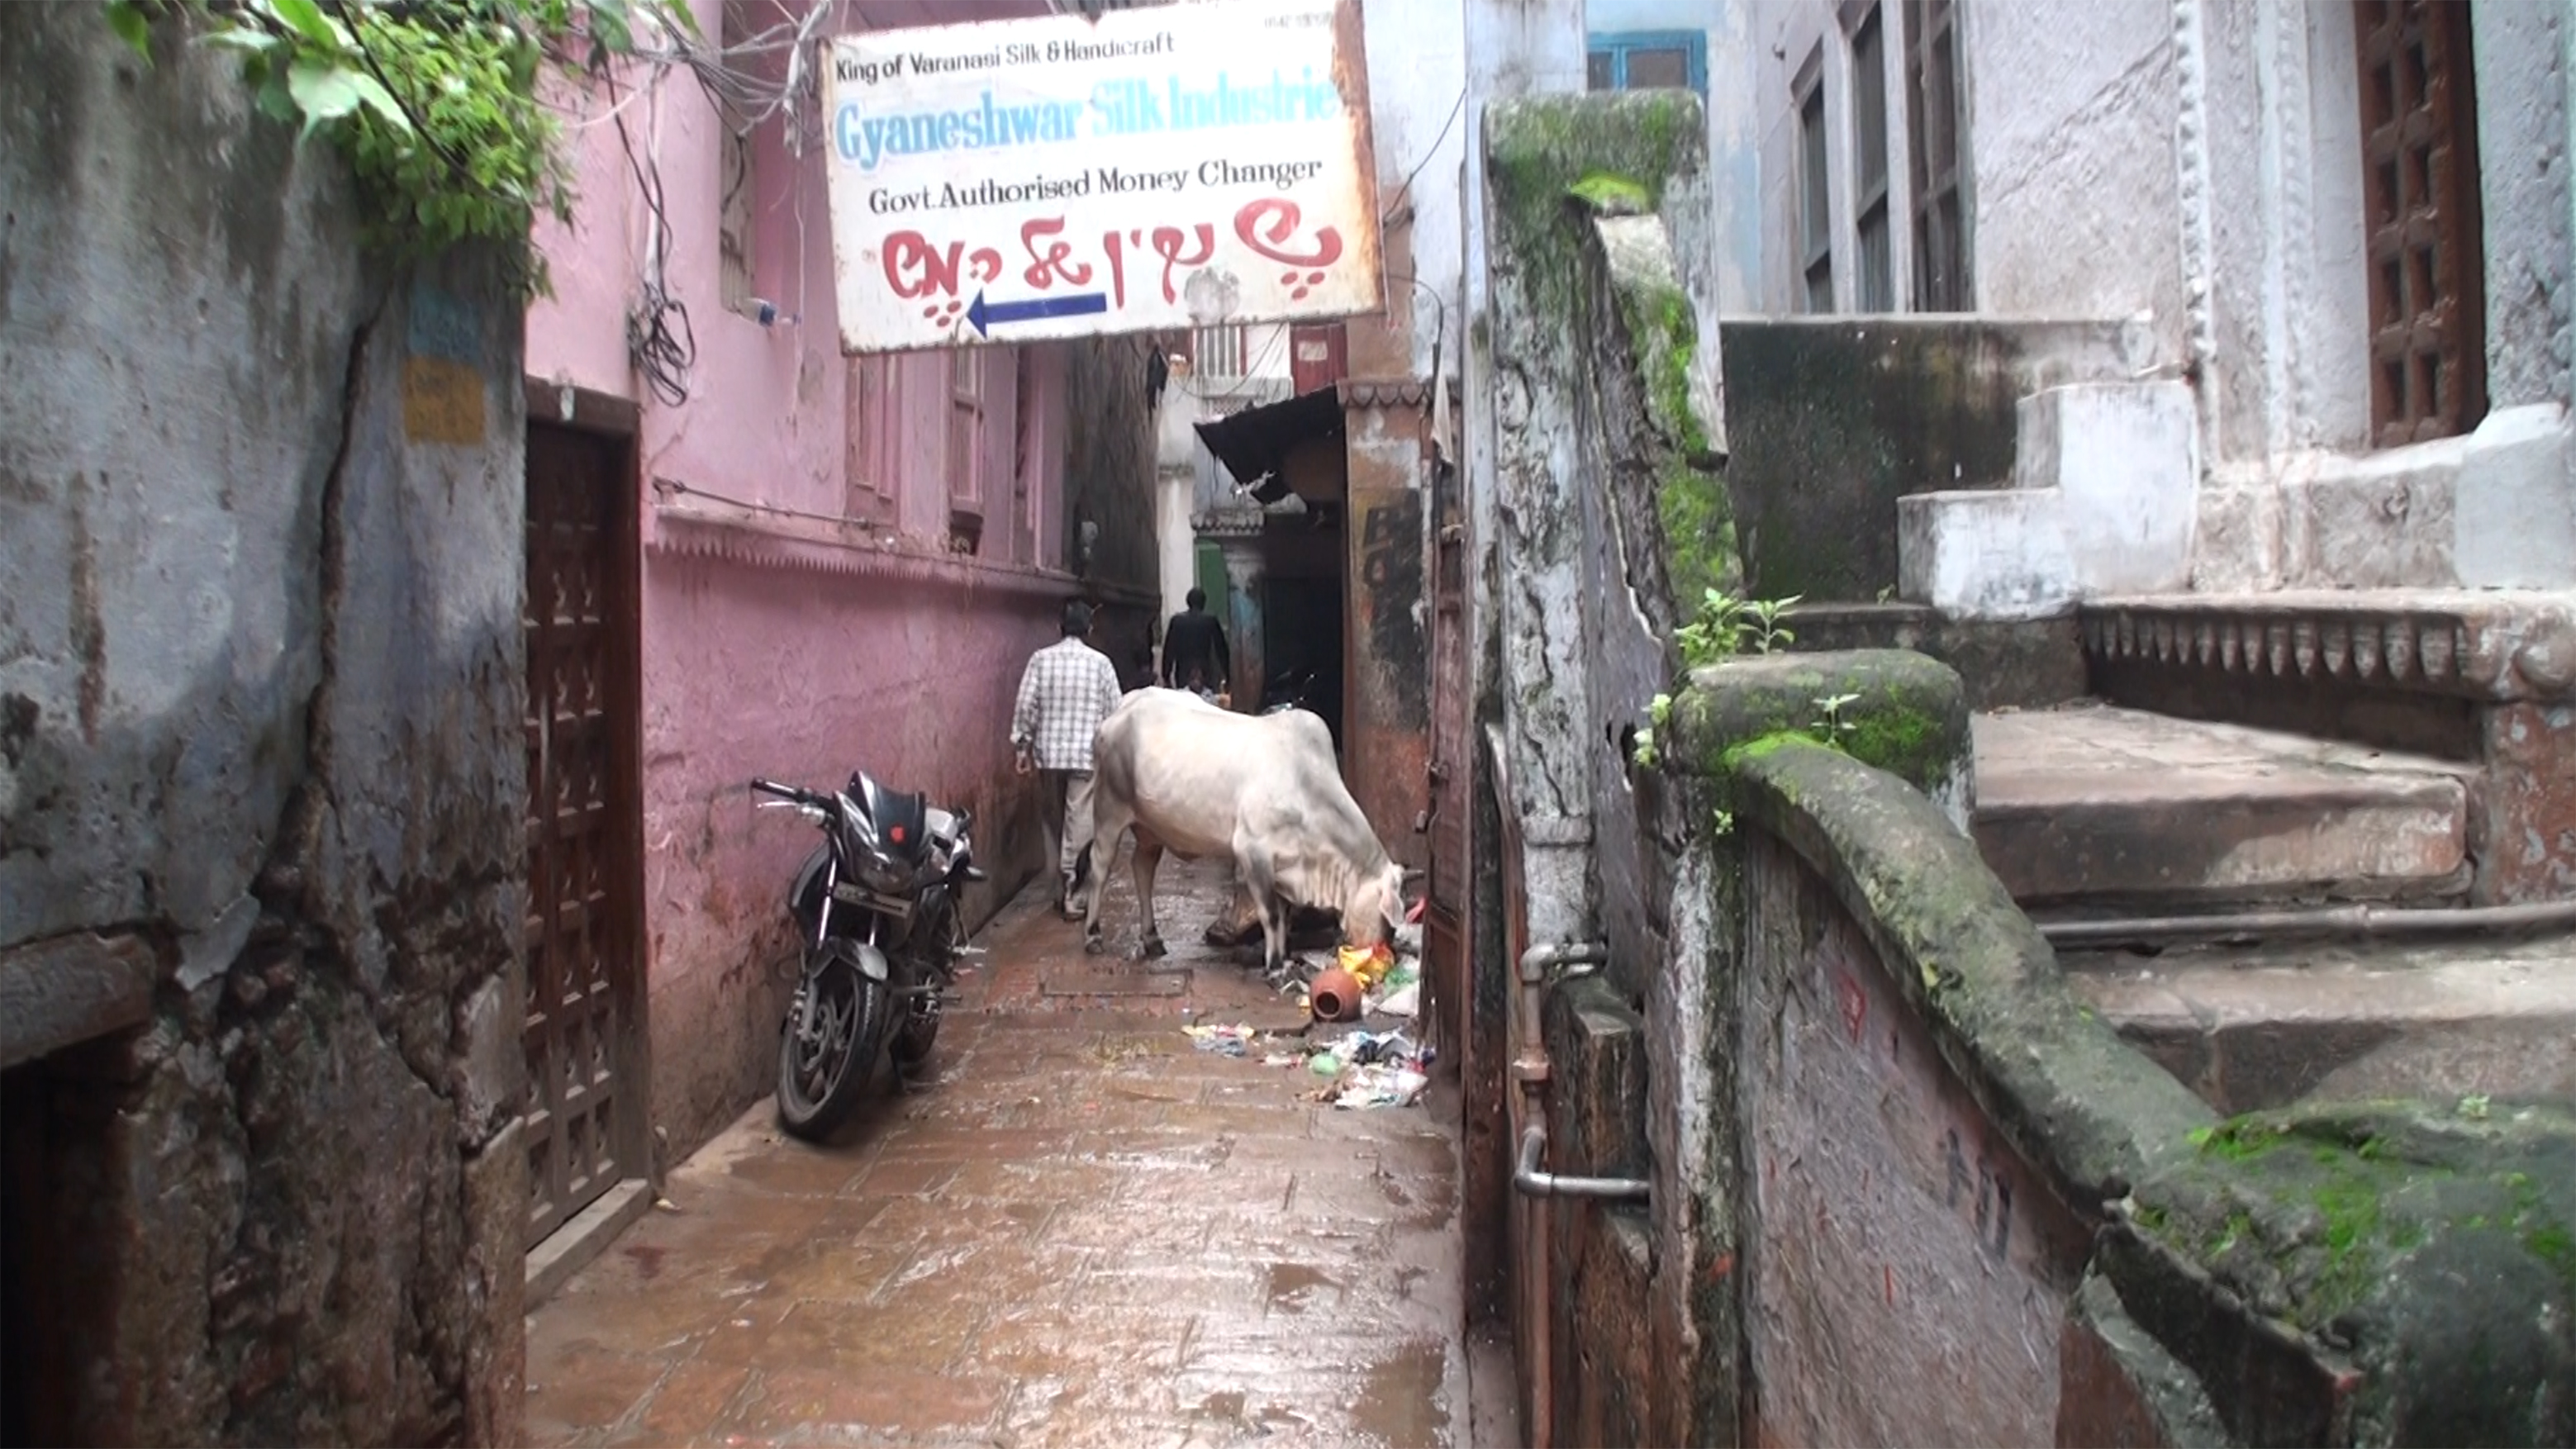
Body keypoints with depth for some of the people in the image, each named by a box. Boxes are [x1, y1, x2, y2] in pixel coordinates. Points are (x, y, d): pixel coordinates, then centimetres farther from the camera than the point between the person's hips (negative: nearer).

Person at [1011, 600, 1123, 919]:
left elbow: (1025, 705, -3)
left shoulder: (1040, 659, 1)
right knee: (1080, 820, 0)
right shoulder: (1100, 662, -3)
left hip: (1049, 751, 2)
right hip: (1087, 752, -2)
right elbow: (1114, 710, 0)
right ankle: (1070, 887, -3)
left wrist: (1021, 744, 4)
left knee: (1055, 819, 15)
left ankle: (1064, 880, 25)